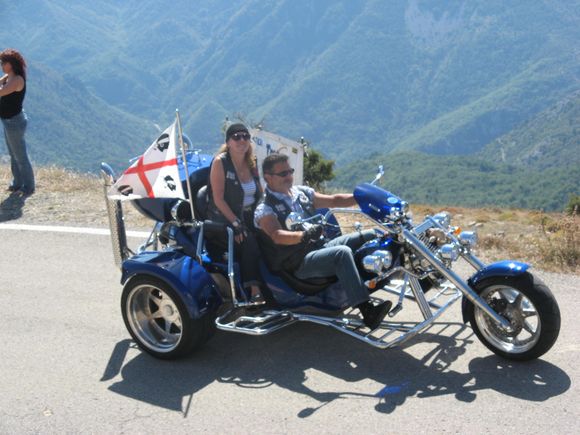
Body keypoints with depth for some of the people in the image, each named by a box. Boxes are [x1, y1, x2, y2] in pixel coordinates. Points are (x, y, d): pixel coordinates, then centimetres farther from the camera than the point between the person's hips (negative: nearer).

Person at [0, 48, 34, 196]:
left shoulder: (17, 80, -24)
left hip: (15, 122, -9)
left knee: (21, 156, 5)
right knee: (13, 155, 21)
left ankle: (29, 187, 19)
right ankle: (18, 183, 36)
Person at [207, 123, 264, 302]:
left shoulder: (252, 163, 10)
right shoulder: (220, 162, -8)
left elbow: (260, 193, 18)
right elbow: (218, 198, -14)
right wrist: (236, 223, -21)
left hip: (250, 215, 6)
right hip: (225, 217, -5)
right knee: (249, 243, -30)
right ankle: (254, 290, -29)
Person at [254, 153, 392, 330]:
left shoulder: (301, 192, 14)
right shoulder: (264, 209, -8)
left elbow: (334, 200, 18)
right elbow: (277, 236, -27)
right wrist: (302, 235, -45)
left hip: (320, 246, 8)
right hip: (299, 263, -8)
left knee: (372, 235, -2)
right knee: (342, 253, -34)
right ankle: (367, 312, -39)